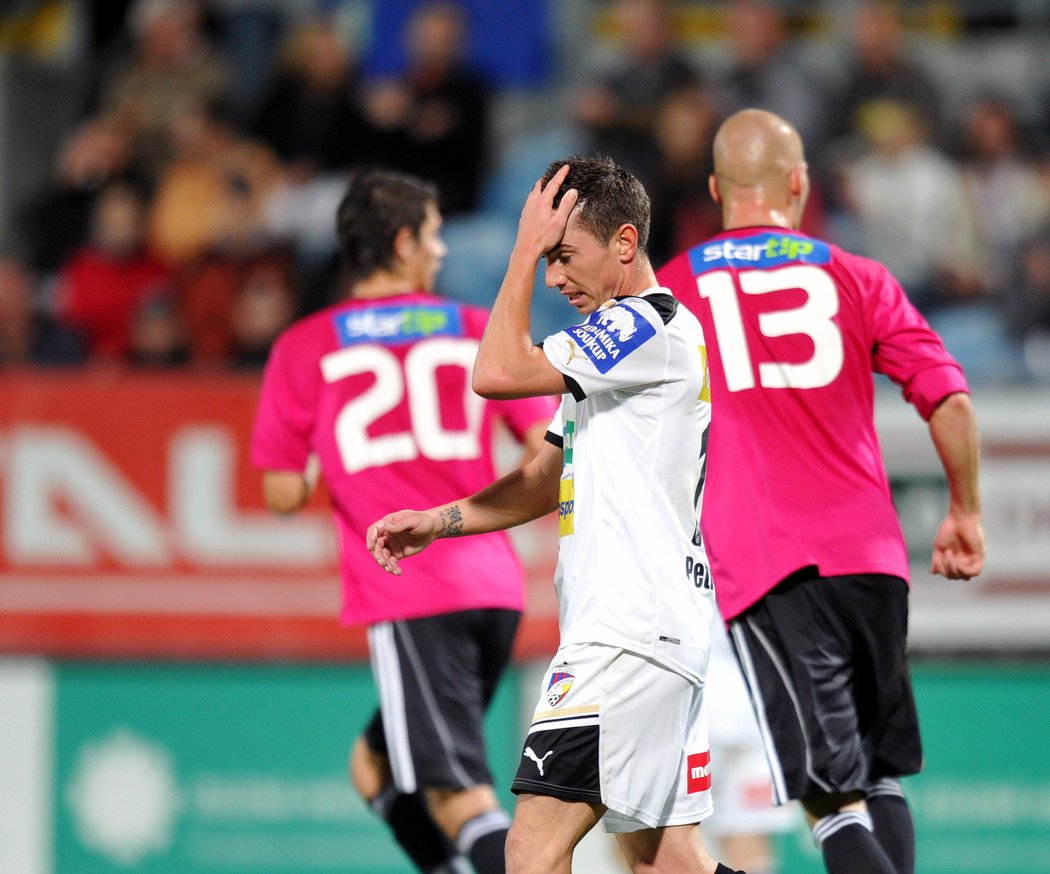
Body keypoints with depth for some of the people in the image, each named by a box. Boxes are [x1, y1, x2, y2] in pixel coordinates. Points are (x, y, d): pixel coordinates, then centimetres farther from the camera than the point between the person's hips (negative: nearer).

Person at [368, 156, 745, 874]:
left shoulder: (647, 326, -11)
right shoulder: (613, 347, 21)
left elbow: (499, 372, -17)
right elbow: (547, 483, 24)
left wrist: (527, 247, -7)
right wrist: (436, 521, 12)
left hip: (630, 631, -11)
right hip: (667, 629, 11)